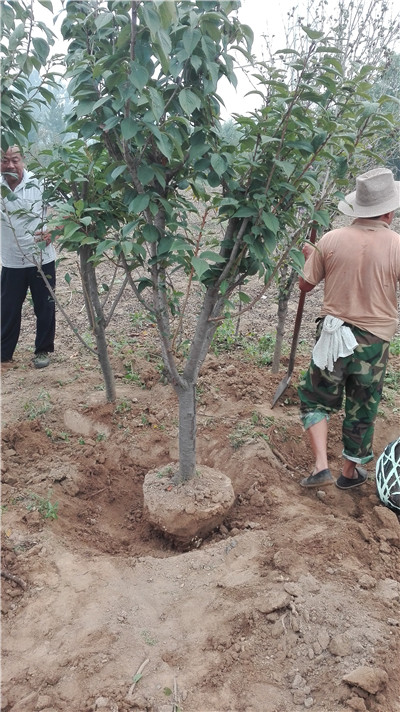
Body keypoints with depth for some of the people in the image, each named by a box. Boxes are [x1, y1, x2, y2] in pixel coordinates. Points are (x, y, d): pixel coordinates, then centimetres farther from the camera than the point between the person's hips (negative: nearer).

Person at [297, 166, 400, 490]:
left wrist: (310, 256, 19)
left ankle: (321, 465, 7)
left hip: (334, 333, 0)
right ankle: (351, 471, 33)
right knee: (362, 408, 17)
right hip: (374, 341, 0)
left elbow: (305, 284, 1)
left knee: (315, 397, 18)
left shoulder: (331, 240, -10)